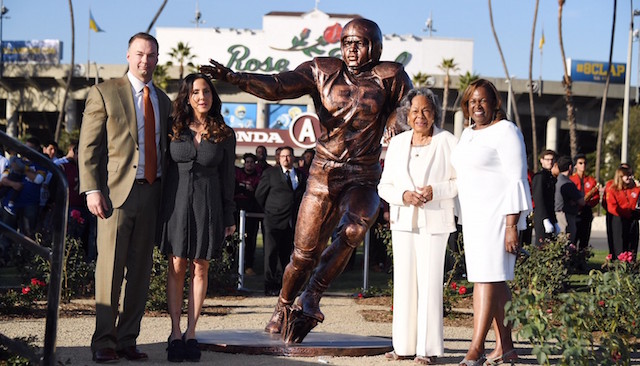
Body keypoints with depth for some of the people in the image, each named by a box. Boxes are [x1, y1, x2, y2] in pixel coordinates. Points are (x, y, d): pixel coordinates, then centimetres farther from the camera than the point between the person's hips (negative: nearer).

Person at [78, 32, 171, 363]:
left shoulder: (163, 101, 17)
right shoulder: (104, 93, 2)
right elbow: (89, 146, -3)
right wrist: (91, 190, -12)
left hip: (151, 193, 5)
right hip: (117, 190, -5)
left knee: (140, 271, 6)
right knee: (110, 269, -4)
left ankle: (127, 339, 13)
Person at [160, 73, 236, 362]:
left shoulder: (224, 135, 4)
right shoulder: (173, 130, 4)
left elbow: (228, 178, 7)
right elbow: (161, 168, 7)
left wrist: (229, 217, 5)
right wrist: (157, 209, 2)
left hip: (208, 205, 0)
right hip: (176, 201, 0)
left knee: (200, 268, 3)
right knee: (176, 267, 0)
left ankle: (191, 333, 9)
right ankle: (175, 334, 4)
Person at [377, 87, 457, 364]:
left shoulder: (447, 142, 0)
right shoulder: (397, 143, 12)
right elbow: (384, 185, 12)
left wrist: (436, 191, -17)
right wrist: (404, 195, -8)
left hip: (434, 222, -4)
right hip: (403, 221, 4)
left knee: (429, 284, -7)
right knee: (404, 282, 4)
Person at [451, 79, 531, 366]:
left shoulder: (506, 131, -9)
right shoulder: (468, 134, 17)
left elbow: (517, 180, -13)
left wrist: (512, 226, -19)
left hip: (498, 213, -8)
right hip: (474, 215, 8)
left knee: (486, 278, -13)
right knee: (495, 281, 8)